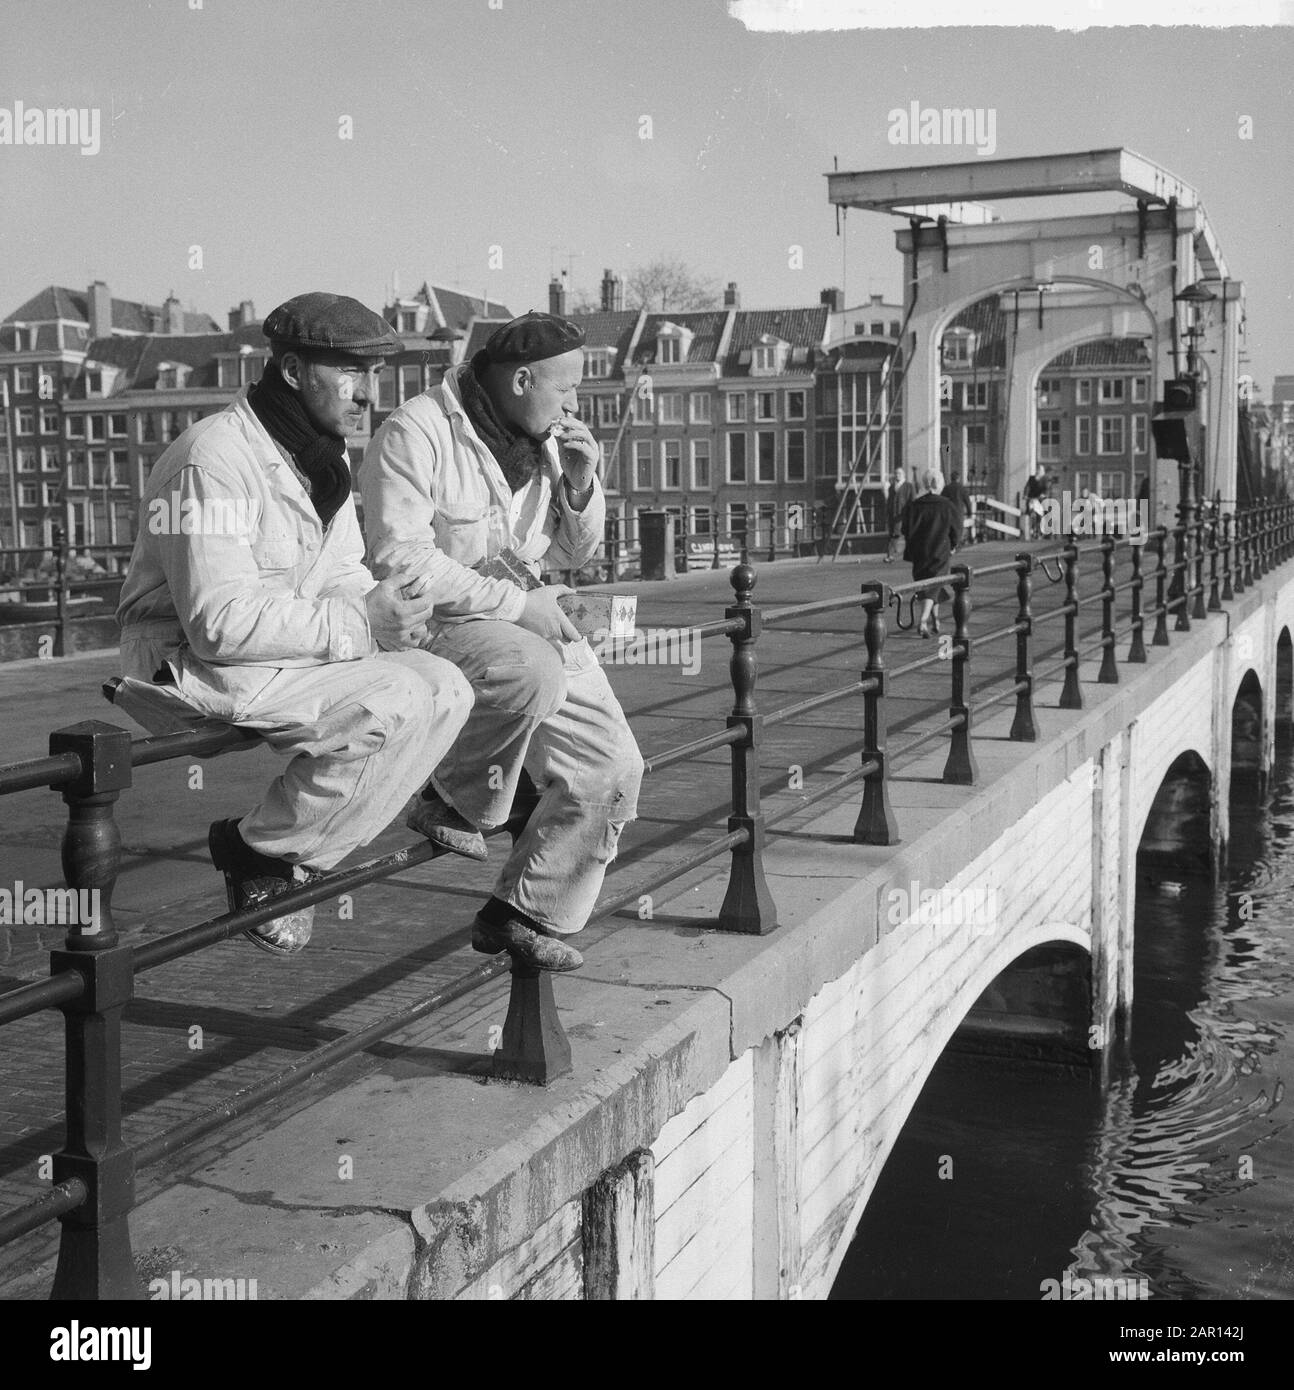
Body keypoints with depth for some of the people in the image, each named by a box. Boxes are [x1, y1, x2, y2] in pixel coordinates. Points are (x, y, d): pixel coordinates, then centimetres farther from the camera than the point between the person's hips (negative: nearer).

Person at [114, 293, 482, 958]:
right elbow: (220, 622, -27)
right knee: (397, 703, -26)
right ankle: (264, 855, -11)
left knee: (444, 688, -6)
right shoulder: (215, 458, -21)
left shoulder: (321, 456, 10)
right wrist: (359, 621, -27)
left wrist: (384, 612, -9)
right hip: (190, 666, -9)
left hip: (295, 650, 9)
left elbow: (339, 576, 14)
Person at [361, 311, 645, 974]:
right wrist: (515, 603, -21)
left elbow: (572, 553, 20)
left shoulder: (541, 442, 12)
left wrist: (579, 484, 0)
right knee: (533, 671, -38)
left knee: (611, 769, -6)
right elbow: (401, 558, -22)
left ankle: (522, 913, 8)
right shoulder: (416, 433, -12)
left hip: (532, 625, 7)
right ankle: (454, 802, -11)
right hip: (433, 624, -7)